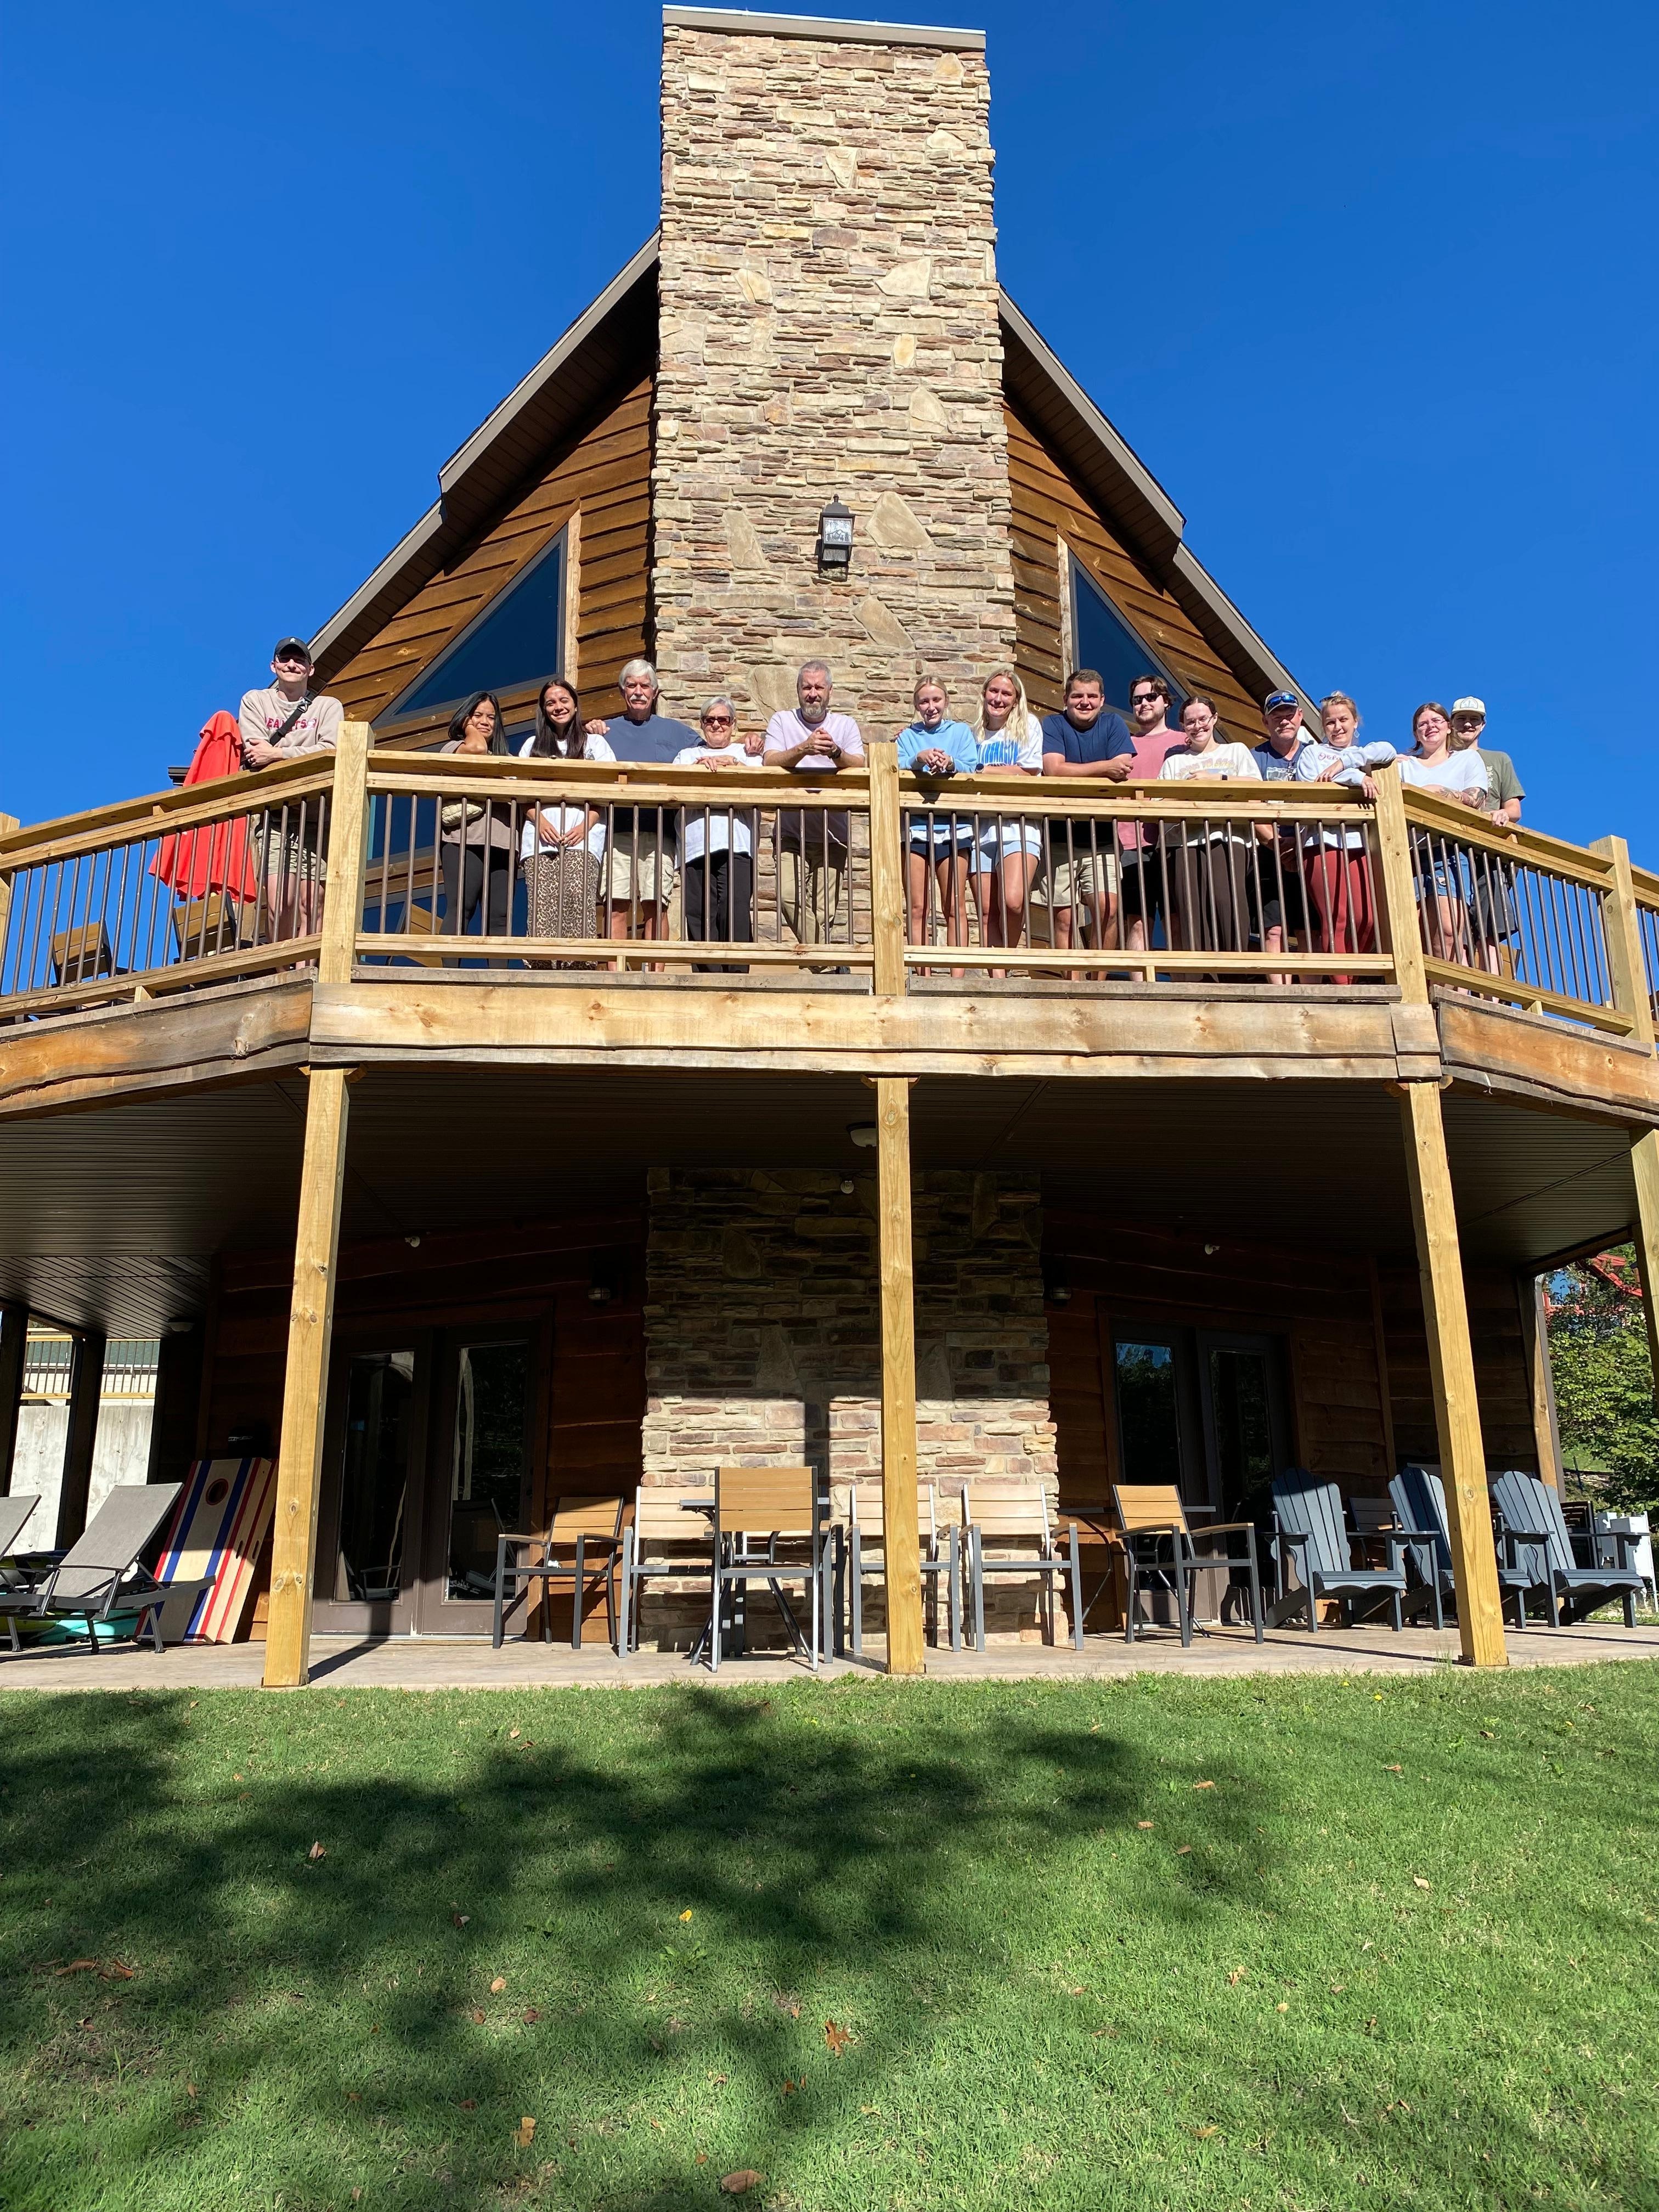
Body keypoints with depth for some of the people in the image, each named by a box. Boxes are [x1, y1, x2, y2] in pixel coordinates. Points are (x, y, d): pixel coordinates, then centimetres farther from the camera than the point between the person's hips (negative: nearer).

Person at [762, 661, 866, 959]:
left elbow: (859, 768, -3)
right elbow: (770, 763, -7)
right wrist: (804, 749, -24)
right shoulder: (782, 720, 11)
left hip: (832, 835, 1)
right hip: (791, 831, -1)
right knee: (789, 895, -20)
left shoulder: (846, 725, 13)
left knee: (825, 911, -2)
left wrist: (836, 753, -24)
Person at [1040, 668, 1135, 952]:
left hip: (1102, 837, 1)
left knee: (1107, 908, -13)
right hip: (1060, 838, -1)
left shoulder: (1114, 724, 8)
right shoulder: (1053, 725, 3)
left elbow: (1121, 773, -6)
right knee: (1064, 918, -3)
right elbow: (1054, 770, -14)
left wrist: (1075, 774, -12)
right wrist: (1104, 768, -14)